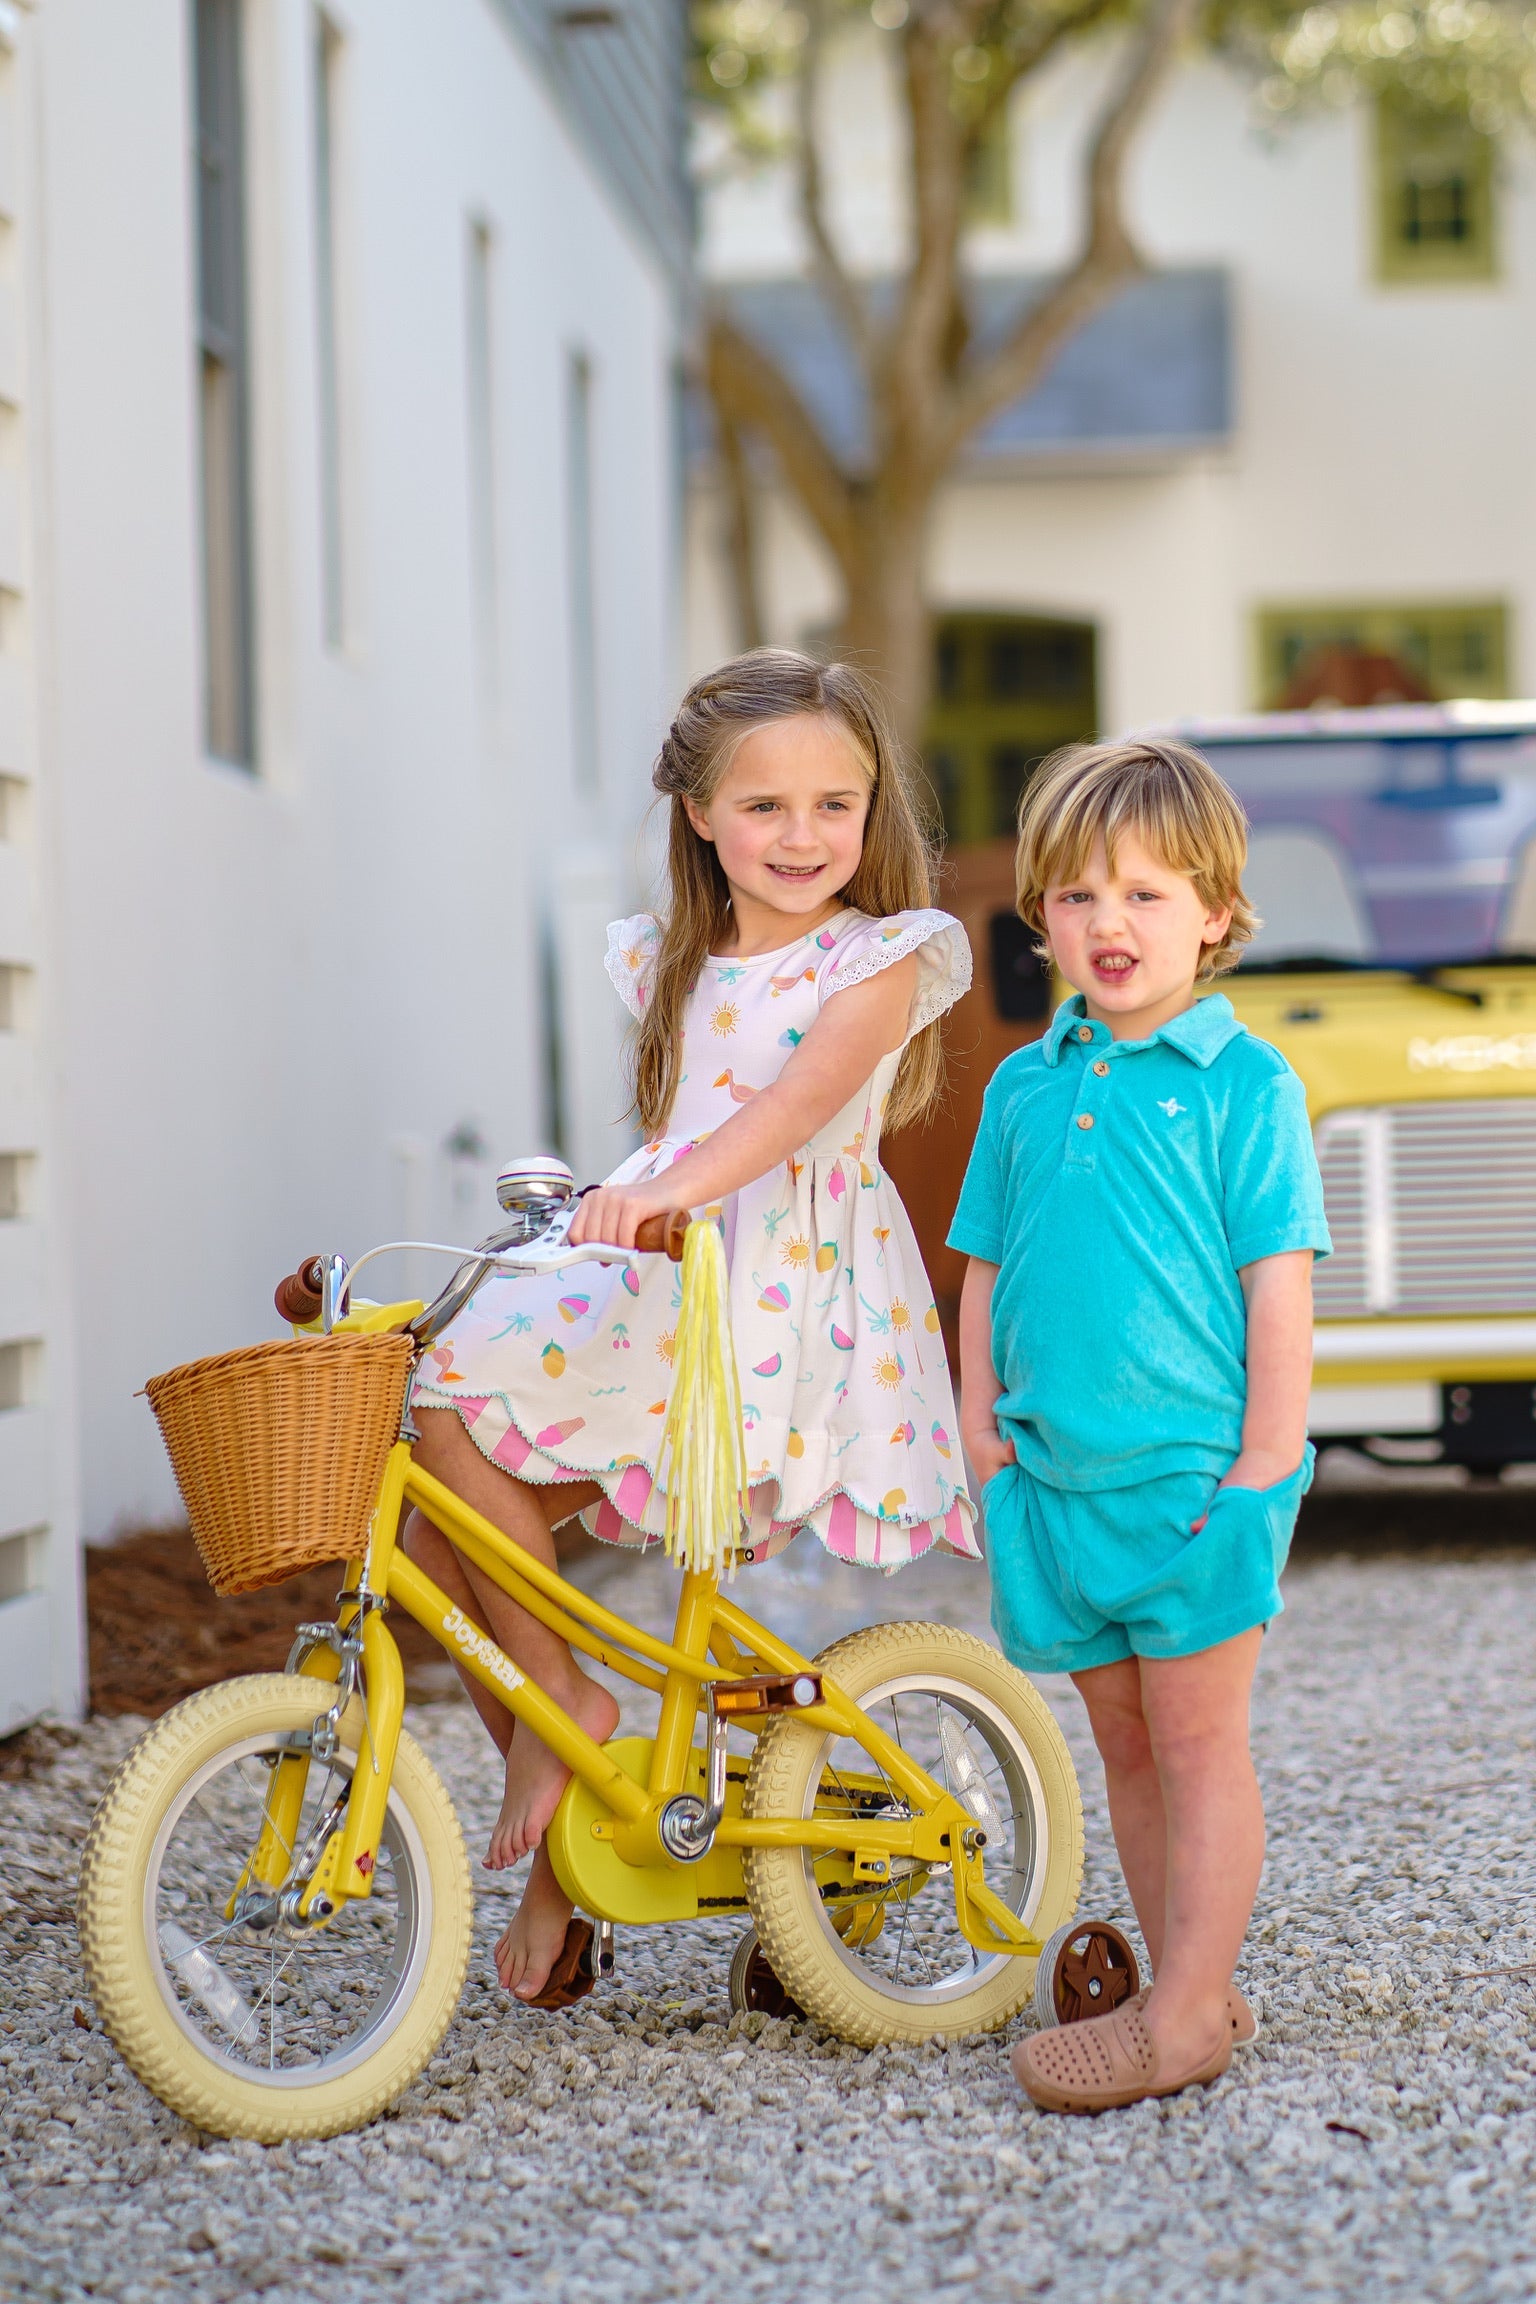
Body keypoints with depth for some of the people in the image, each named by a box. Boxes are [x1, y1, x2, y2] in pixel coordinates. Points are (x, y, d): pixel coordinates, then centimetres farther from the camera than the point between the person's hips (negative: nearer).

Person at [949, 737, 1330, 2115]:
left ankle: (1186, 2015, 3)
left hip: (1194, 1474, -6)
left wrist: (1265, 1464, -12)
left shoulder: (1244, 1083, -6)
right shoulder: (1026, 1087, 9)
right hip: (1055, 1477, 6)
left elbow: (1279, 1285, -8)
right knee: (1124, 1742, 12)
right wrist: (981, 1421, 7)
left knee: (1199, 1741, -1)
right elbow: (987, 1268, 15)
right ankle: (1190, 1990, 22)